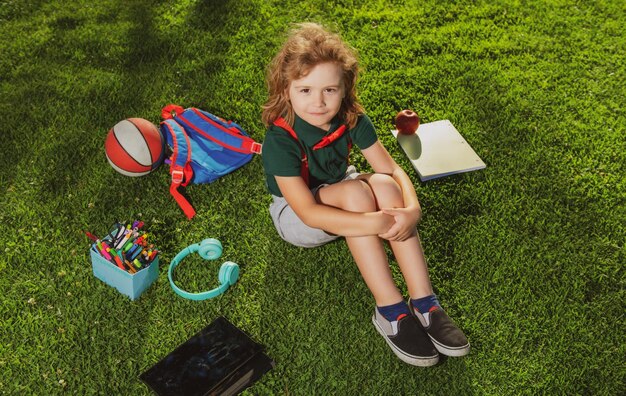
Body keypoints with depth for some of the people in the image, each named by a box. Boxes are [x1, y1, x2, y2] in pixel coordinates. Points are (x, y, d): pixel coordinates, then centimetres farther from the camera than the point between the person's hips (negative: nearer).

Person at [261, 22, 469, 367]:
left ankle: (423, 302, -28)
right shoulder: (280, 140, -30)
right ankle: (390, 311, -30)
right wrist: (376, 223, -43)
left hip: (338, 199, 5)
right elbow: (308, 212, -34)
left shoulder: (352, 120, -16)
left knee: (384, 184, -28)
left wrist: (412, 209, -37)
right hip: (296, 216, -4)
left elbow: (393, 170, -16)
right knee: (356, 191, -34)